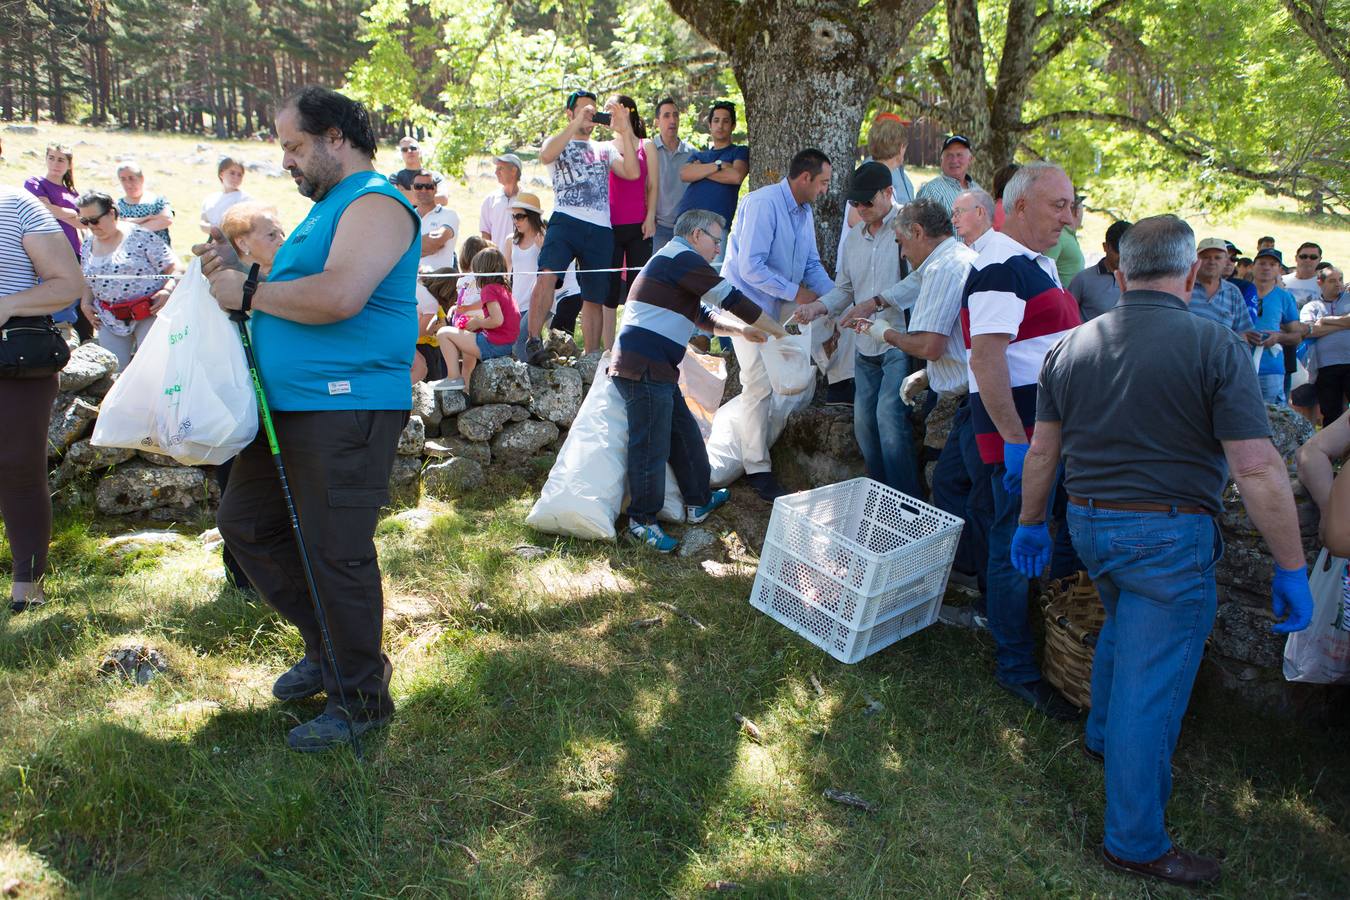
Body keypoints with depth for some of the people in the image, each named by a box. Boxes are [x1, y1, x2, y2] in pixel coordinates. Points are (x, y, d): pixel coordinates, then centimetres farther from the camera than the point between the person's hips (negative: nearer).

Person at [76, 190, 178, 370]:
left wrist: (167, 290, -23)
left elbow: (173, 266, -9)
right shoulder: (88, 245, 11)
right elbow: (86, 281, 23)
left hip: (148, 313, -5)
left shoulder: (140, 236, -8)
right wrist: (85, 303, 5)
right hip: (110, 319, 6)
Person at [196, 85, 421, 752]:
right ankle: (325, 647, 31)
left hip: (347, 408, -11)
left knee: (336, 554, -5)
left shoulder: (376, 205, -11)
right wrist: (236, 271, 8)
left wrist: (249, 292, -14)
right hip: (287, 406, 11)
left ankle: (361, 695, 12)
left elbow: (339, 297, -26)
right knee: (245, 525, 16)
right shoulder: (326, 208, 21)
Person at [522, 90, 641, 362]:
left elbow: (632, 172, 6)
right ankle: (533, 340, -26)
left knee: (594, 297, 4)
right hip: (566, 220, -3)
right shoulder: (558, 143, 17)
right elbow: (546, 155, -10)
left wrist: (625, 131, -2)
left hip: (600, 230, 3)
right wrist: (577, 123, -12)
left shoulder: (605, 149, 24)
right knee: (547, 275, -28)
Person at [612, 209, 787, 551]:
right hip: (644, 368, -11)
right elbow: (731, 298, -11)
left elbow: (704, 315, 30)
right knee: (652, 445, -3)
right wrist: (776, 329, -1)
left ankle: (699, 502, 30)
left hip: (655, 369, 11)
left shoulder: (672, 261, 25)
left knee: (685, 434, 18)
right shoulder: (683, 257, -9)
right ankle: (642, 521, 8)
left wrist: (739, 329, 14)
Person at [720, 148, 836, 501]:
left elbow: (812, 266, 9)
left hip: (781, 303, 9)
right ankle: (757, 469, 0)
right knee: (760, 385, -9)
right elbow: (751, 268, -28)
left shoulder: (805, 212, 6)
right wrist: (795, 292, -22)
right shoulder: (763, 204, -22)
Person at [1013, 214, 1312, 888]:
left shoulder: (1071, 345, 2)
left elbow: (1042, 451, 9)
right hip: (1169, 536, -6)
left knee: (1123, 625, 33)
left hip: (1088, 524, 6)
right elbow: (1258, 471, -16)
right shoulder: (1213, 345, -14)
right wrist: (1291, 571, -9)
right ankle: (1135, 844, 13)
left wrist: (1031, 524, 22)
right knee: (1151, 686, 2)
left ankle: (1103, 736, 50)